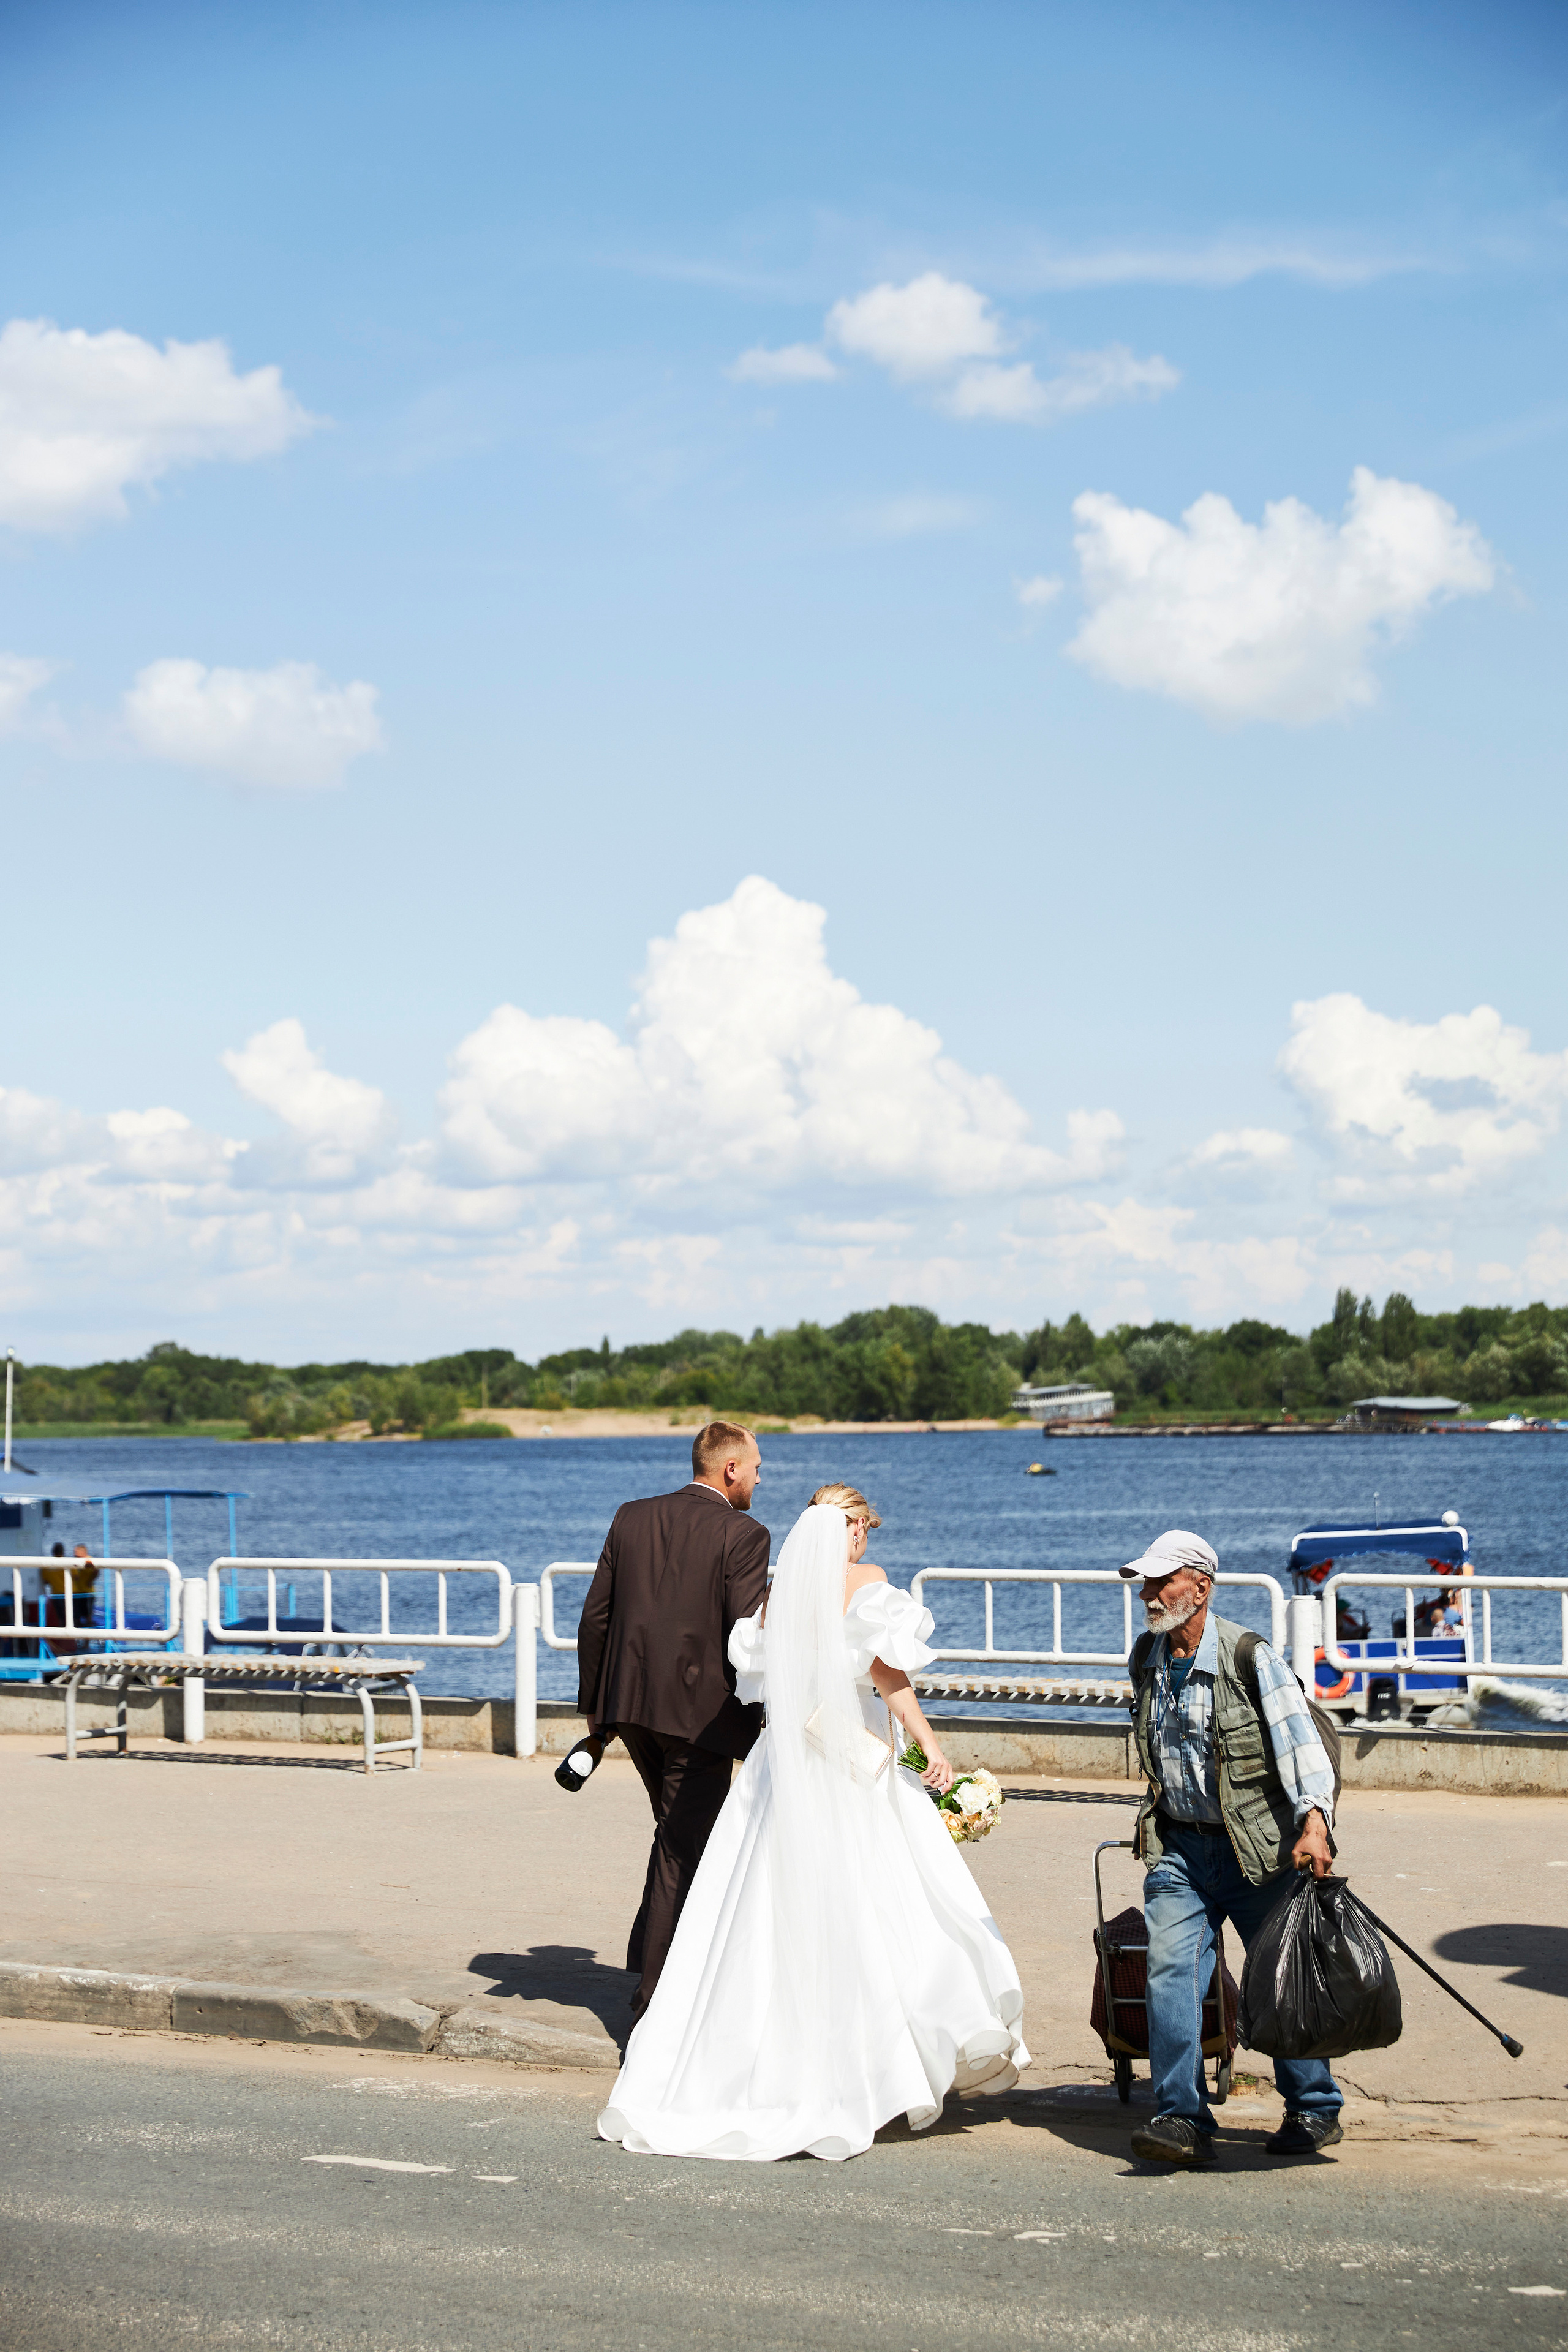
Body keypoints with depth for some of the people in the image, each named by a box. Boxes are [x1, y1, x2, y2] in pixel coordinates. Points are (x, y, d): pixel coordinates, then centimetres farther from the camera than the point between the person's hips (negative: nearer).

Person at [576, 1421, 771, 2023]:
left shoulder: (631, 1518, 8)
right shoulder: (743, 1534, -9)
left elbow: (595, 1617, 9)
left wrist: (593, 1705, 16)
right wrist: (757, 1718, -4)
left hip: (630, 1703, 6)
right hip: (699, 1709, -6)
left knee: (678, 1833, 25)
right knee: (682, 1849, 4)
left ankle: (655, 1957, 27)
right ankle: (655, 1990, 7)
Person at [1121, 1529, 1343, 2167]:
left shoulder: (1250, 1657, -14)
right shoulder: (1146, 1658, 6)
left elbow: (1300, 1738, -22)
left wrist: (1314, 1820, -34)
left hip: (1258, 1848, -5)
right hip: (1178, 1847, 5)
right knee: (1170, 1971, -11)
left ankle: (1315, 2110, 23)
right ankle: (1182, 2120, -13)